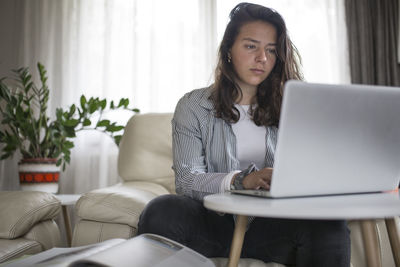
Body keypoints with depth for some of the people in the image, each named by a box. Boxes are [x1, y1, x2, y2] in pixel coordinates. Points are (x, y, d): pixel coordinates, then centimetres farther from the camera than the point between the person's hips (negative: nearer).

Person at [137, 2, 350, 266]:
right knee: (162, 210, -32)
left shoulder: (285, 111, 13)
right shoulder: (193, 106, 4)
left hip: (269, 225, 2)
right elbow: (186, 180, -7)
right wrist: (240, 181, -26)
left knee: (329, 222, -29)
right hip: (213, 222, -1)